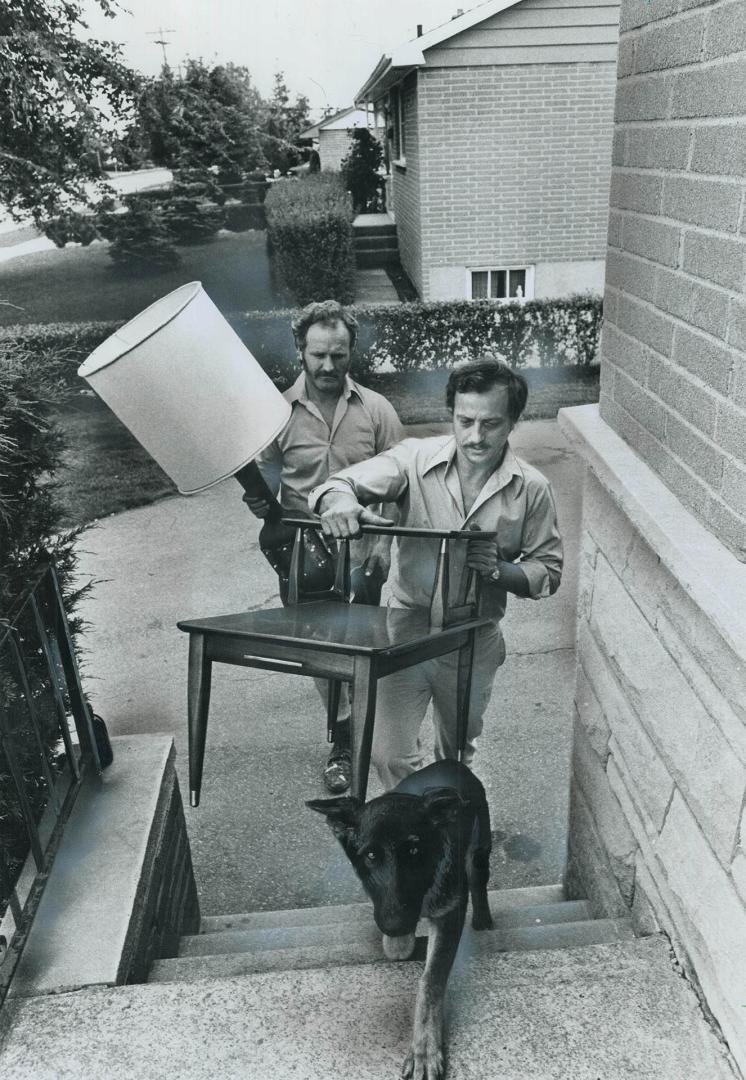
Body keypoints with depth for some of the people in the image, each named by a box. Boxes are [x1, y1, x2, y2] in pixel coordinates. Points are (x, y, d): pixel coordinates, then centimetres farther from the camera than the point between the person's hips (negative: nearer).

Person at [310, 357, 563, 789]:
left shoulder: (532, 488, -7)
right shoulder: (416, 458, -12)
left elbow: (549, 570, 0)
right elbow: (343, 482, -19)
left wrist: (502, 570, -21)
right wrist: (339, 500, -44)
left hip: (474, 642, 1)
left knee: (458, 755, 21)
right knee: (389, 754, -2)